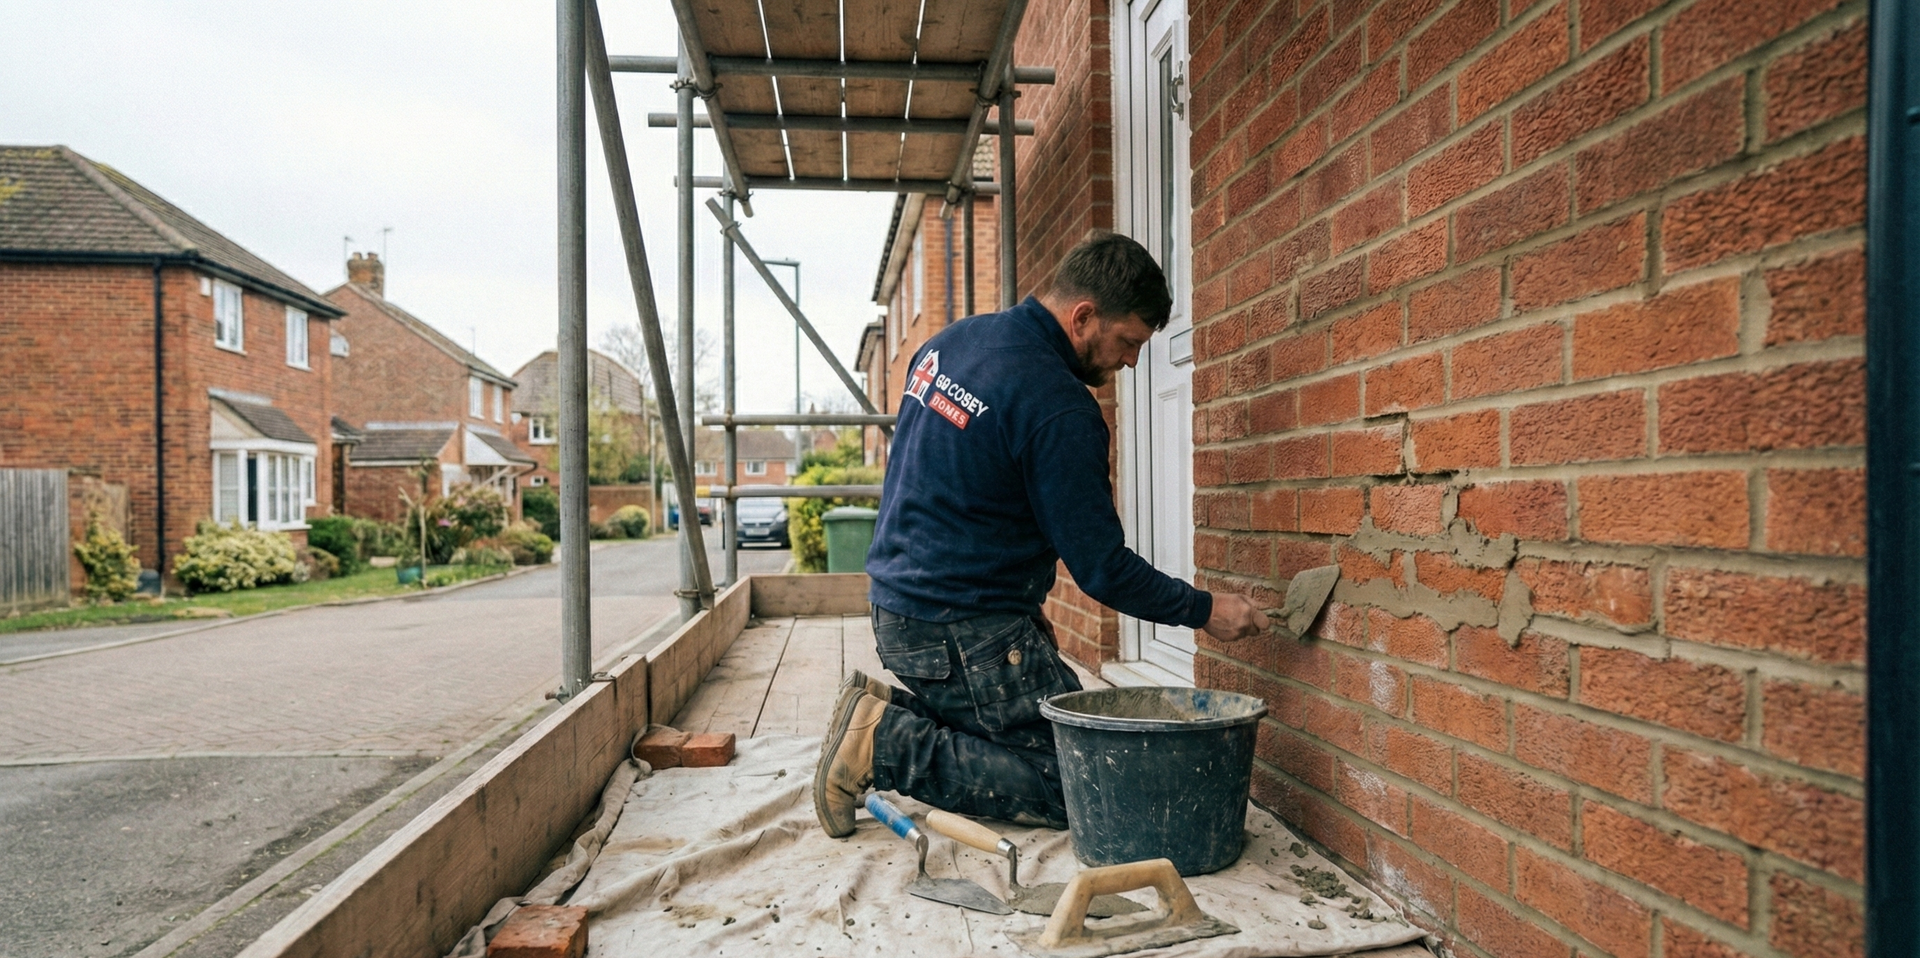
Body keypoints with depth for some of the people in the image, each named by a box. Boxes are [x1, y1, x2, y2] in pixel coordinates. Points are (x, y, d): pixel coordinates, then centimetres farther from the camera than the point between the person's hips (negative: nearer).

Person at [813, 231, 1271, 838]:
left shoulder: (949, 340, 8)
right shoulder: (1059, 407, -19)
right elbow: (1102, 568, -15)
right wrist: (1204, 610, 0)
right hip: (963, 632, -9)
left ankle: (894, 714, 7)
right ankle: (889, 746, -7)